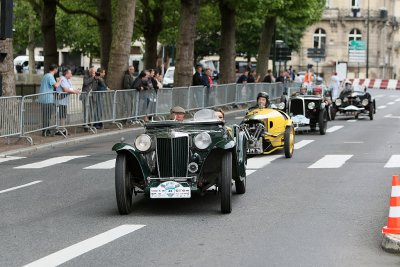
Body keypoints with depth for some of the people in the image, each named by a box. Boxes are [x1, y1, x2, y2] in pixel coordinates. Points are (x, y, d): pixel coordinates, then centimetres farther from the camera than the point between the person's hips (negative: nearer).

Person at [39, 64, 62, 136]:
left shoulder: (46, 76, 18)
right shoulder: (50, 76, -13)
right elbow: (56, 85, -26)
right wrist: (59, 80, -8)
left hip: (43, 99, 10)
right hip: (48, 99, -10)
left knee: (46, 116, 15)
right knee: (47, 116, -5)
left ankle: (46, 130, 21)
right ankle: (45, 132, -3)